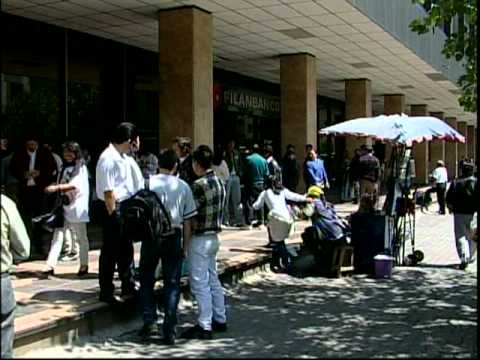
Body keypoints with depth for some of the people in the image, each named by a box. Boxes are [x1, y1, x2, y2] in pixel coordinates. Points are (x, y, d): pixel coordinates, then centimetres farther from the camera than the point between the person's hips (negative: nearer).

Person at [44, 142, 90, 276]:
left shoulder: (80, 167, -4)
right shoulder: (64, 167, 16)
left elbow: (76, 184, -18)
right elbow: (61, 185, 18)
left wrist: (57, 187, -27)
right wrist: (54, 188, -4)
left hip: (77, 206, -6)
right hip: (64, 205, 6)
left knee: (81, 237, 4)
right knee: (58, 235, -2)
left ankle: (84, 265, 14)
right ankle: (51, 265, -6)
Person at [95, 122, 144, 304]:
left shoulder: (124, 157, 9)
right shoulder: (109, 158, -19)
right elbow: (108, 192, -21)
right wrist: (113, 215, -20)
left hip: (127, 207, 10)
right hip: (114, 208, -10)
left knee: (126, 249, 18)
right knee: (110, 251, 1)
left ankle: (128, 286, 31)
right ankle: (106, 292, 11)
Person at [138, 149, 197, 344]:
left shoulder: (148, 182, -3)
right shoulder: (183, 186, 2)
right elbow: (188, 220, 3)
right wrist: (185, 245, 9)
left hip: (151, 235, -1)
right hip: (174, 236, 1)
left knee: (146, 279, 16)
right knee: (172, 284, 7)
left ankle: (150, 321, 7)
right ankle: (169, 331, 6)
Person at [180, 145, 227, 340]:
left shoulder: (199, 185, -18)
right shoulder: (219, 182, 8)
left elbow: (190, 218, -16)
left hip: (200, 239, -9)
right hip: (214, 237, 9)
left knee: (200, 284, -2)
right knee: (213, 280, 16)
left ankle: (204, 326, 3)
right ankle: (220, 320, 24)